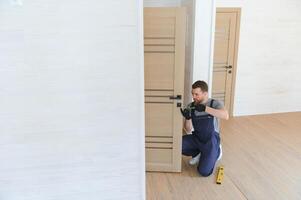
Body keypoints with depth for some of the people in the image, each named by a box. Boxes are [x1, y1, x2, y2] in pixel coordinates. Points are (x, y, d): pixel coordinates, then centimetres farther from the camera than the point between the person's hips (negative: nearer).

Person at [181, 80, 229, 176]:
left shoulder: (215, 103, -12)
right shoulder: (190, 106, -3)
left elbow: (225, 116, -35)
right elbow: (188, 130, -1)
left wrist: (205, 108, -40)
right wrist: (187, 118, -23)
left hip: (211, 141, -4)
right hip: (196, 139, 4)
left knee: (204, 172, -14)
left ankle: (216, 152, 17)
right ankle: (197, 153, 10)